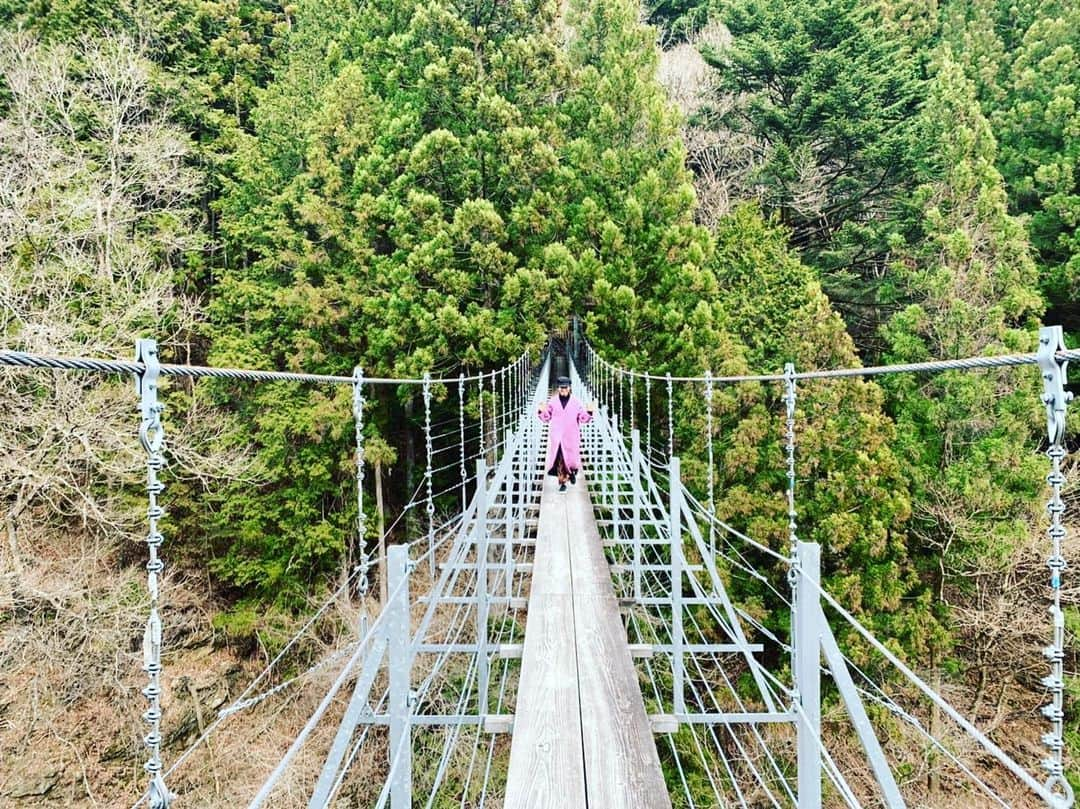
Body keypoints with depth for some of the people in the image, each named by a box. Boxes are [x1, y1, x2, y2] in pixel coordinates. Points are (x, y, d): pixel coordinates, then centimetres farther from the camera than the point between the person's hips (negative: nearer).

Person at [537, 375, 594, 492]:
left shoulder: (576, 402, 2)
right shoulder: (552, 401, 4)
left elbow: (583, 418, 1)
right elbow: (546, 417, 6)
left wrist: (589, 412, -18)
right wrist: (542, 411, -13)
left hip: (571, 437, 0)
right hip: (556, 437, 0)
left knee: (571, 458, 2)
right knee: (559, 460, -1)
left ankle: (572, 471, 35)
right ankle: (562, 482, 8)